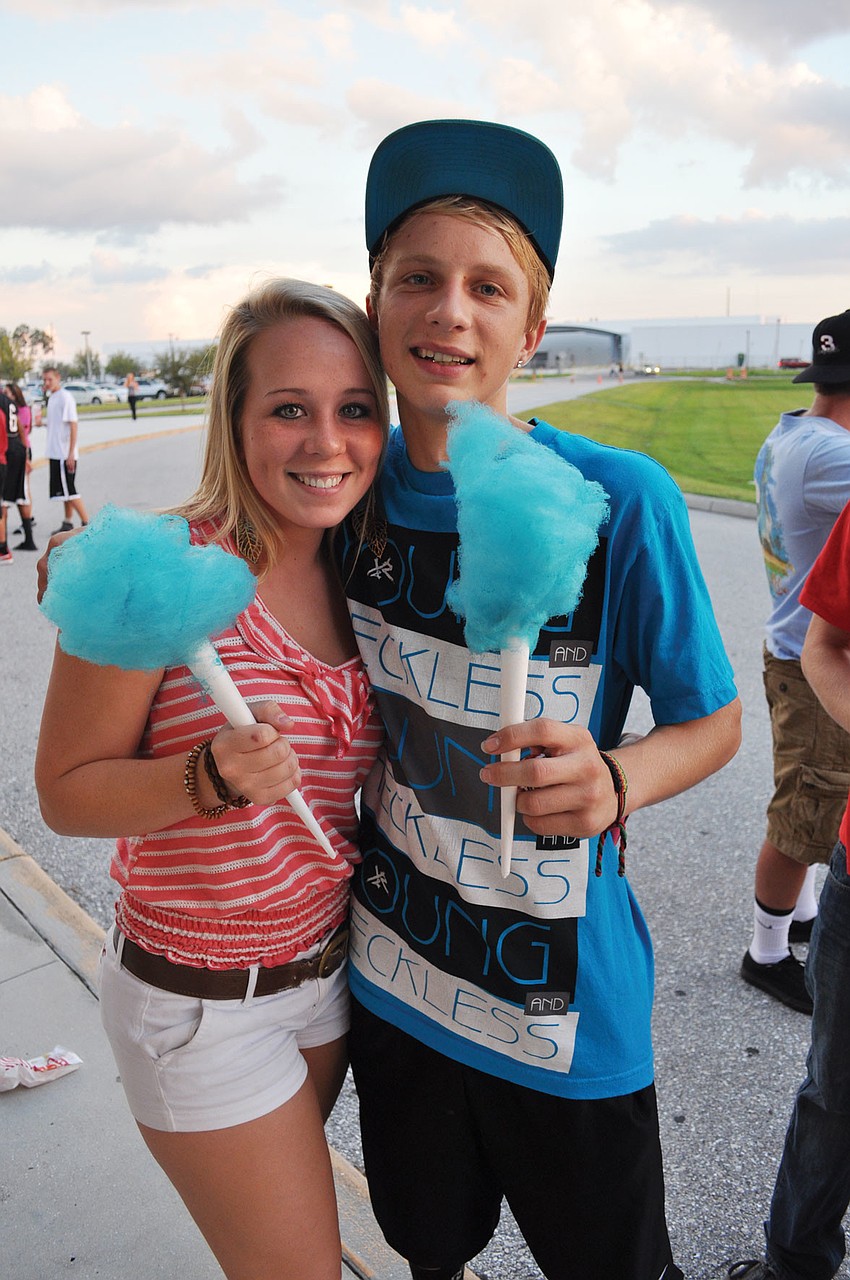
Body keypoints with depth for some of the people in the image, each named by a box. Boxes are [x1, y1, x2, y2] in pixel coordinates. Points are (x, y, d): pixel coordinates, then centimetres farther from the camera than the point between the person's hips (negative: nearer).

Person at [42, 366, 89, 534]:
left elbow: (73, 426, -17)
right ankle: (67, 524, 20)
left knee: (68, 490, -8)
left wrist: (71, 453, -20)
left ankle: (86, 523, -3)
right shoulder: (51, 398, 14)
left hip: (65, 454, -8)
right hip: (55, 453, 8)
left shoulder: (65, 397, -12)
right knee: (64, 491, 13)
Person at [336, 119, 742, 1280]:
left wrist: (612, 782, -30)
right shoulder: (360, 488, -6)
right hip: (392, 973, 4)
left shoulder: (621, 499, -20)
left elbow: (712, 720, -11)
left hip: (567, 1008, -3)